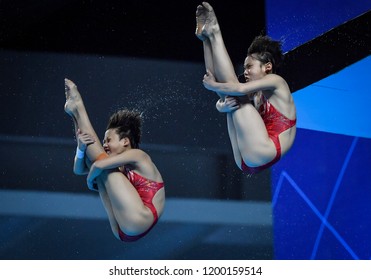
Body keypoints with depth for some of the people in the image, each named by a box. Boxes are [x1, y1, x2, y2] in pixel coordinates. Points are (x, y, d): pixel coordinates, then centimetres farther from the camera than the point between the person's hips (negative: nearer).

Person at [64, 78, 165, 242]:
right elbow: (79, 170, 19)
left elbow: (99, 164, -17)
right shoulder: (120, 166, 21)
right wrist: (81, 148, -1)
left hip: (138, 222, -9)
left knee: (100, 162, -5)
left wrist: (90, 180, 4)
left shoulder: (137, 155, -3)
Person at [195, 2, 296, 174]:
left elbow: (240, 88, -15)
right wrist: (222, 106, -7)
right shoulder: (255, 95, 24)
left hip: (263, 153, -8)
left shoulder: (276, 81, 0)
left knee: (235, 93, -7)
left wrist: (213, 86, -2)